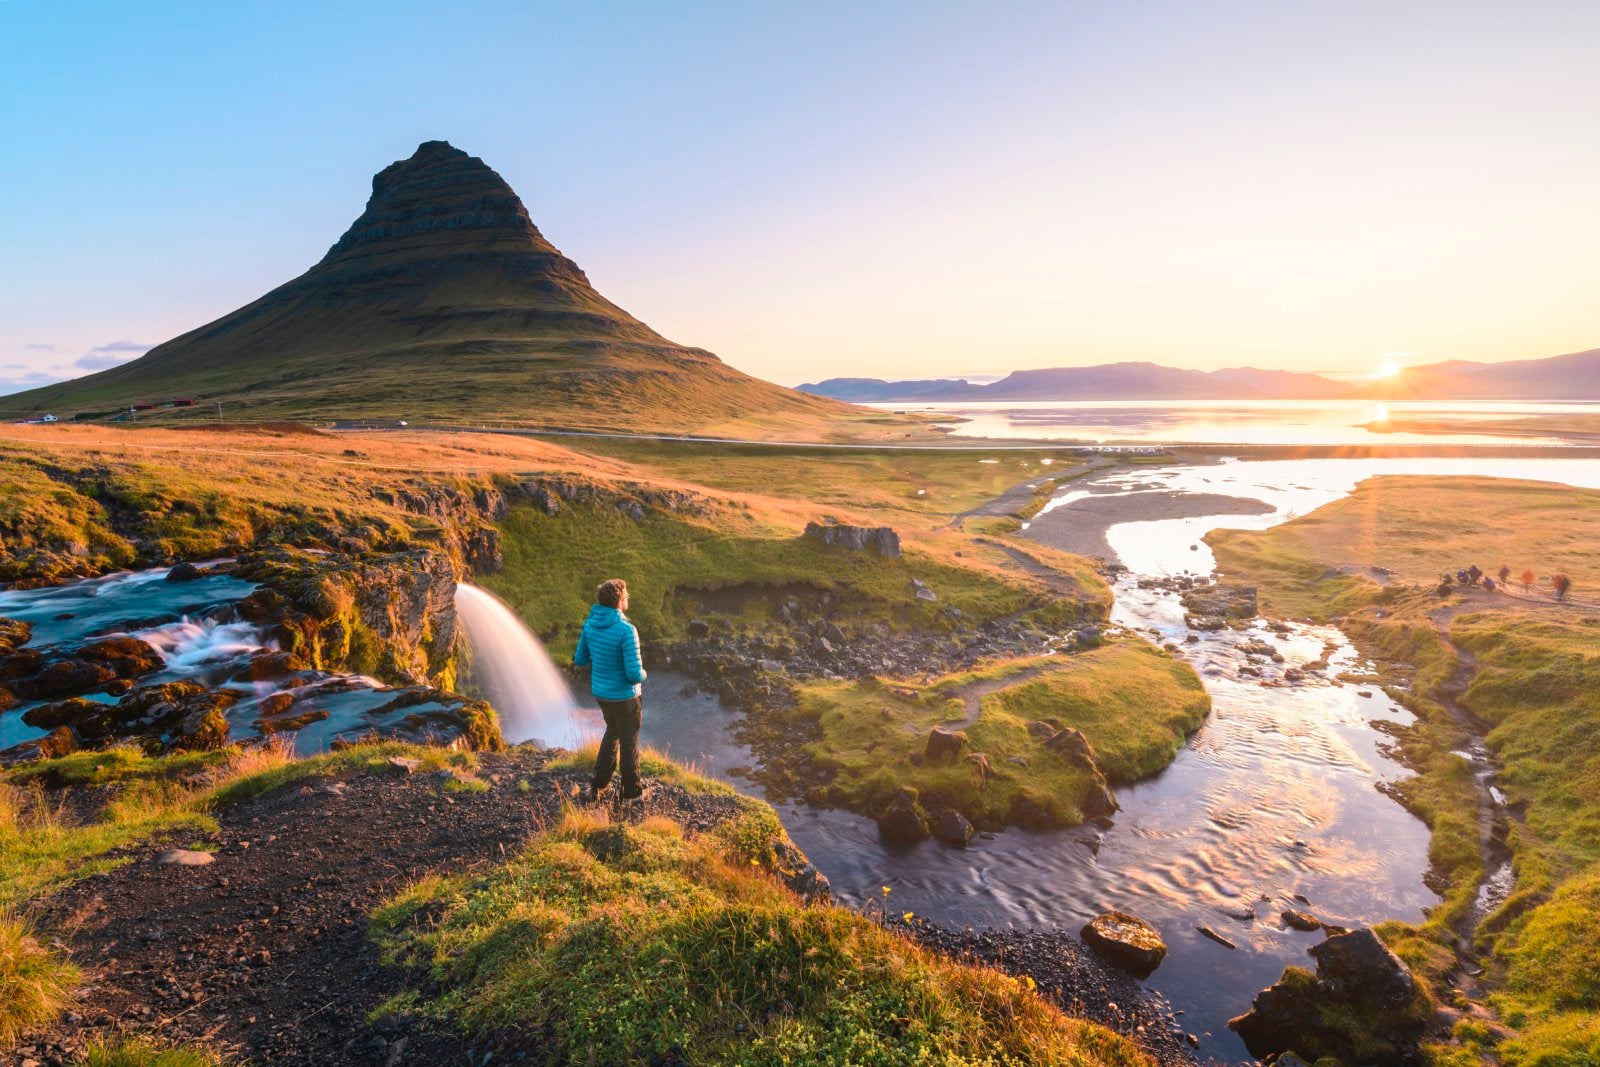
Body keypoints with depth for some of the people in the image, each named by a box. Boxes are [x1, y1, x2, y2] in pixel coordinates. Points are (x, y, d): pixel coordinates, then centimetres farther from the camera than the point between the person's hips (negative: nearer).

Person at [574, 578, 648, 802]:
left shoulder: (590, 624, -7)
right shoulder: (626, 630, -29)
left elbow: (580, 660, 4)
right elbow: (635, 674, -29)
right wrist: (642, 674, -5)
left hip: (600, 691, 6)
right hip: (625, 695, -6)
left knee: (613, 732, 29)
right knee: (629, 741, 15)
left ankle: (599, 784, 33)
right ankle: (631, 791, 32)